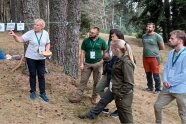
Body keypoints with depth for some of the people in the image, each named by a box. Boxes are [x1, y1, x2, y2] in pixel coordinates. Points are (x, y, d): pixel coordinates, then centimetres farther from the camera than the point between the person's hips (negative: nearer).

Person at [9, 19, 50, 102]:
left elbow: (48, 43, 10)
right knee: (32, 75, 8)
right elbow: (20, 39, -16)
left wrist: (47, 50, -10)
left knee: (41, 75, 5)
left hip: (41, 58, 2)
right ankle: (33, 91, 25)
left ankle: (42, 93, 16)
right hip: (31, 57, -1)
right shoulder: (30, 33, -10)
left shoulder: (45, 33, -3)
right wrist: (14, 36, -36)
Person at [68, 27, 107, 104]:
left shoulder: (101, 41, -3)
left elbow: (105, 52, 8)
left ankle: (94, 97, 21)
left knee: (96, 82, 8)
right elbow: (82, 52, 1)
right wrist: (81, 63, -5)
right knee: (83, 80, 2)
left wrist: (103, 60, -6)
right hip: (87, 63, 1)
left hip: (97, 64, 0)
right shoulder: (86, 41, -2)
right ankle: (78, 96, 5)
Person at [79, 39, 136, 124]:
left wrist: (119, 94, -22)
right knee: (103, 100, 26)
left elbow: (129, 83, -27)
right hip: (113, 88, 10)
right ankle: (91, 115, 47)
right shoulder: (120, 59, 1)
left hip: (122, 93, -10)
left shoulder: (126, 63, -28)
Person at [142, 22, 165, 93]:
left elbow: (162, 47, -4)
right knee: (148, 74, 15)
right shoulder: (144, 36, 9)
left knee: (156, 75, -2)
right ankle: (150, 87, 30)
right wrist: (148, 50, 10)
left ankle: (158, 89, 10)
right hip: (145, 58, 6)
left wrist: (154, 50, 4)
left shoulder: (157, 36, -9)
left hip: (154, 58, -6)